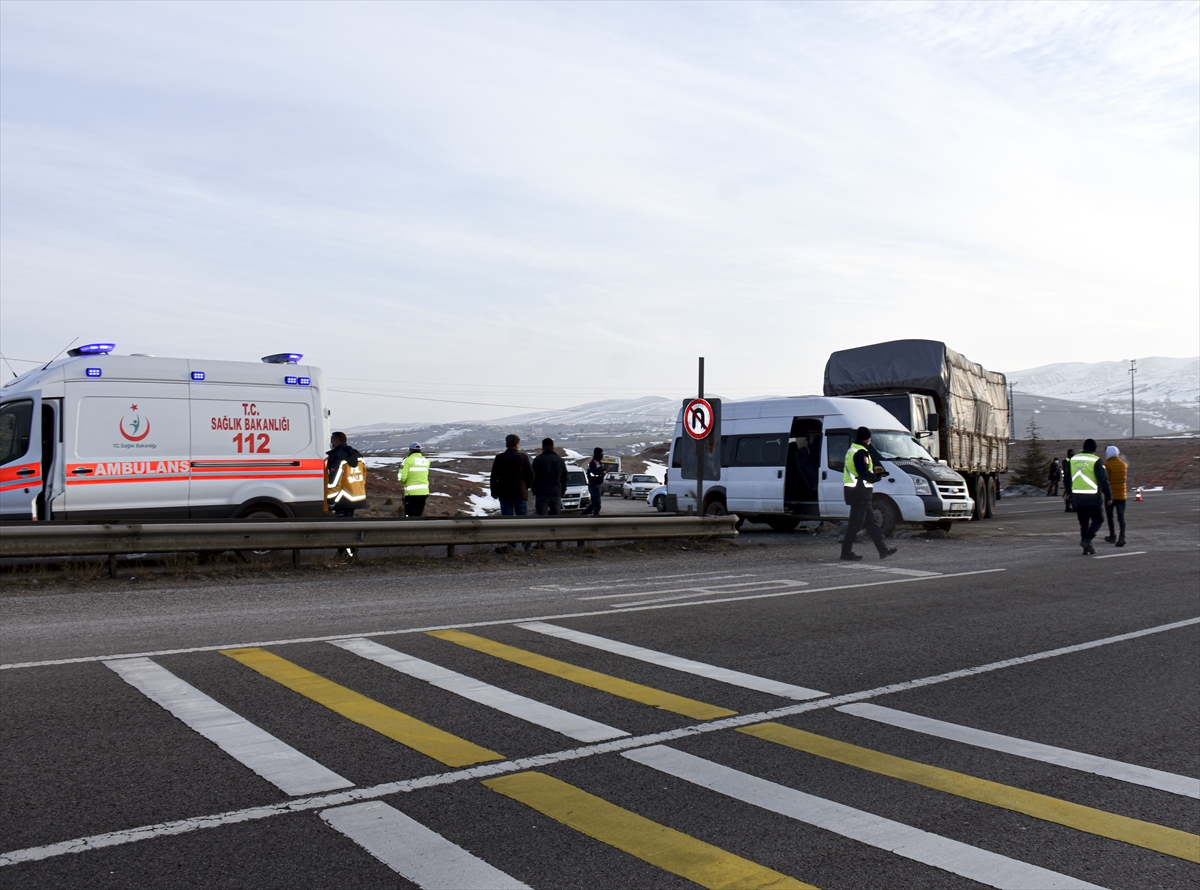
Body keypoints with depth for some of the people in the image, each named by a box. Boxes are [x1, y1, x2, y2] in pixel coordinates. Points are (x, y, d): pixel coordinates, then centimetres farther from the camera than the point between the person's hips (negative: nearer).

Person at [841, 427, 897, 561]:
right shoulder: (861, 452, -16)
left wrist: (873, 470, 18)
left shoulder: (852, 450, 17)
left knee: (870, 521, 13)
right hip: (859, 491, -11)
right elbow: (863, 473, -22)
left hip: (856, 491, 11)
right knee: (856, 522, -5)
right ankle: (846, 551, -1)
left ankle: (883, 549, 18)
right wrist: (877, 477, -7)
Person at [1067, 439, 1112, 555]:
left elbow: (1068, 478, 16)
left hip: (1077, 496, 5)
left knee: (1083, 522, 12)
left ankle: (1087, 548, 13)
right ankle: (1087, 540, -11)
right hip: (1093, 497, -5)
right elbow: (1103, 480, -12)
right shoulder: (1096, 461, -10)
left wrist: (1070, 493, 26)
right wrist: (1108, 496, -6)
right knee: (1098, 519, 8)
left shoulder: (1073, 459, 8)